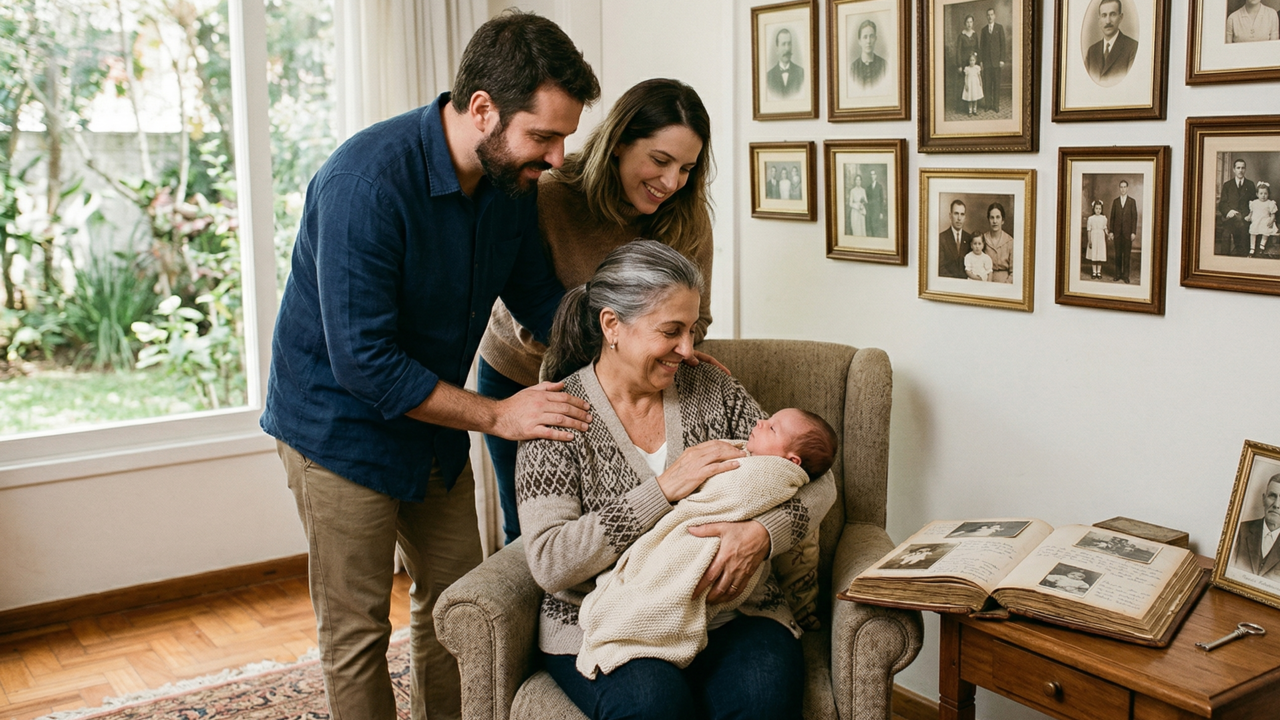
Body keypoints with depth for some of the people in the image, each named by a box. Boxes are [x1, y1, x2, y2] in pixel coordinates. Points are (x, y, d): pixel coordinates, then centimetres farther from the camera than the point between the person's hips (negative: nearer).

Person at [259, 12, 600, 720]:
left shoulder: (513, 181, -8)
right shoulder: (366, 181, -31)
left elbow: (541, 299, 4)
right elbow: (364, 362, -31)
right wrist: (497, 415, -27)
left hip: (433, 421, 7)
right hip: (341, 424, -7)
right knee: (356, 631, 5)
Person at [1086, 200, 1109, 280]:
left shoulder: (1103, 218, 3)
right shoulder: (1091, 218, -2)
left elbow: (1105, 228, 9)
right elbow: (1089, 230, -1)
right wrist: (1089, 241, -5)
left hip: (1101, 238, 1)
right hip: (1094, 238, -1)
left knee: (1100, 255, 2)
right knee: (1093, 256, 3)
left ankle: (1099, 272, 11)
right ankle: (1094, 272, 11)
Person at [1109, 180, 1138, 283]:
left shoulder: (1132, 202, 3)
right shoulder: (1115, 201, 10)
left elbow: (1134, 217, 1)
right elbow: (1112, 217, 9)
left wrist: (1133, 232, -6)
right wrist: (1111, 231, 3)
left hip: (1128, 232, -2)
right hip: (1117, 232, 2)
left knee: (1127, 254, -1)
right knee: (1118, 254, 4)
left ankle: (1125, 276, 3)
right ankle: (1118, 275, 9)